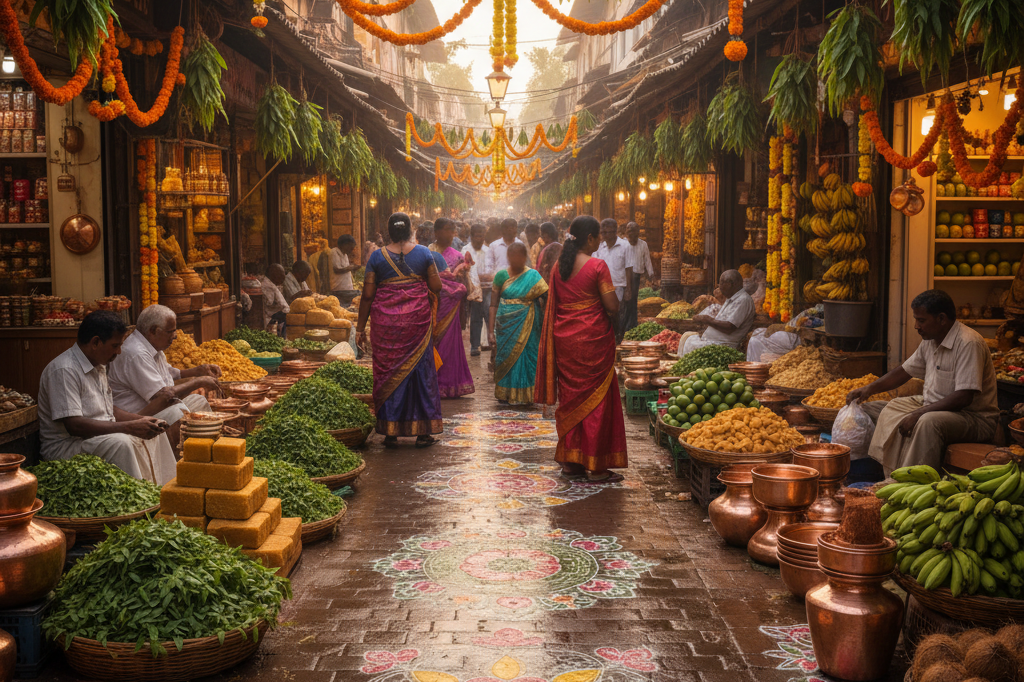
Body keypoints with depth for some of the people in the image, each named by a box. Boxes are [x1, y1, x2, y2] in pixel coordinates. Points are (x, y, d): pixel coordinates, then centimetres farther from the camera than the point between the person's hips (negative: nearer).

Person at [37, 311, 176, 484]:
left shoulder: (98, 366, 11)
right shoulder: (64, 370, -21)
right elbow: (74, 425, -29)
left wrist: (143, 420, 1)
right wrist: (129, 427, -28)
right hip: (63, 447, -10)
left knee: (154, 432, 12)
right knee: (120, 442, -33)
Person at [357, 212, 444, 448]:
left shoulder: (377, 257, 0)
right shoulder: (423, 253, 1)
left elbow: (367, 295, -1)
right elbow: (437, 287, -1)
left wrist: (360, 328, 5)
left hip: (386, 322, 0)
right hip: (417, 320, 0)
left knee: (388, 372, 7)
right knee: (419, 370, 8)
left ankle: (390, 431, 9)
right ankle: (423, 431, 11)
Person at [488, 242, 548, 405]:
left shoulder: (533, 276, -1)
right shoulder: (501, 275, 2)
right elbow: (493, 305, 2)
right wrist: (490, 331, -3)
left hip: (526, 325, -1)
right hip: (506, 325, 1)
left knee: (525, 357, 0)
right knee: (506, 358, 5)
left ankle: (524, 395, 11)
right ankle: (505, 394, 18)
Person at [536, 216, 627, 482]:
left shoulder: (559, 266, 5)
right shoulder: (597, 266, -13)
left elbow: (553, 305, 11)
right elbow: (612, 306, -14)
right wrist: (612, 321, 5)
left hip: (564, 338, 6)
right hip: (593, 338, -6)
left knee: (569, 399, 13)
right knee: (596, 399, 3)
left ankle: (570, 461, 17)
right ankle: (595, 465, 6)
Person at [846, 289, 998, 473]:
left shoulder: (968, 344, -21)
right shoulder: (930, 341, 6)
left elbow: (964, 398, -27)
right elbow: (905, 371, 20)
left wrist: (918, 414, -28)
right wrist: (870, 388, 6)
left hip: (974, 416, -9)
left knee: (929, 422, -40)